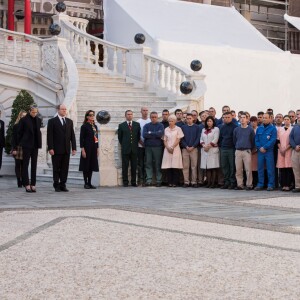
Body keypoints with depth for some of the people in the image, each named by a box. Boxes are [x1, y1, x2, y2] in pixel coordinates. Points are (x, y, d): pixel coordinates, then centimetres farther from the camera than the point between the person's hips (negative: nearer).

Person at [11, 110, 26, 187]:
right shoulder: (16, 126, 2)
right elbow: (13, 138, 0)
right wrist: (14, 149, -7)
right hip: (18, 147, -1)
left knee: (23, 165, 0)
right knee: (18, 165, 0)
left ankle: (23, 181, 2)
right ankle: (19, 181, 2)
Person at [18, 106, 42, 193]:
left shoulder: (38, 120, 9)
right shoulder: (24, 120, -4)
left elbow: (39, 132, 13)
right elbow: (19, 133, 0)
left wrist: (39, 143, 7)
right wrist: (20, 143, 0)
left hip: (35, 145, 5)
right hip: (27, 145, -5)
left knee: (34, 165, 5)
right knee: (25, 164, -2)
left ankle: (33, 184, 8)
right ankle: (27, 184, -2)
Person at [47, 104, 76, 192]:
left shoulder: (69, 121, 14)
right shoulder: (52, 121, 1)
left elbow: (72, 135, 12)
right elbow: (49, 136, -4)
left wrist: (74, 148, 5)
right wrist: (50, 148, -12)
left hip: (66, 149, 4)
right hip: (56, 150, -4)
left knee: (65, 168, 3)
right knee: (56, 168, 1)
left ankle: (63, 185, 9)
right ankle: (56, 186, 6)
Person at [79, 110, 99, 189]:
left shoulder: (95, 126, 13)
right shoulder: (84, 126, -7)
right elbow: (81, 138, -9)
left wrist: (97, 148, 13)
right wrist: (82, 150, -15)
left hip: (94, 148, 6)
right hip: (87, 148, -6)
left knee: (92, 165, 7)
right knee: (86, 165, -1)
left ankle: (89, 183, 13)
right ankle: (86, 183, 4)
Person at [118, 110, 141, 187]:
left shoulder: (137, 125, 10)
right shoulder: (121, 125, 5)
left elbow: (138, 136, 13)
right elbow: (120, 137, 9)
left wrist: (135, 144, 8)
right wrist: (124, 145, 6)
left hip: (134, 149, 2)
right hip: (125, 149, -2)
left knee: (134, 166, 3)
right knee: (125, 166, 0)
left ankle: (134, 182, 9)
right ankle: (125, 182, 5)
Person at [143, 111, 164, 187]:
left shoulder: (160, 125, 7)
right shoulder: (146, 126, 12)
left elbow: (160, 134, -11)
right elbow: (144, 135, -5)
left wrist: (150, 133, -4)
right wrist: (155, 134, -7)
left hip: (158, 147, -2)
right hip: (148, 147, 2)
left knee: (158, 164, 1)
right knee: (148, 164, -2)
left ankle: (159, 181, 3)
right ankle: (149, 180, -2)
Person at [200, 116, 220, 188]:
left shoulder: (216, 129, 4)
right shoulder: (203, 130, 19)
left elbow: (215, 139, -6)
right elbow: (201, 139, 12)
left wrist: (209, 146, -11)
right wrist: (204, 145, -6)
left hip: (213, 149, -5)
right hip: (205, 150, 5)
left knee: (214, 167, -6)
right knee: (207, 167, 1)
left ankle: (213, 183, -7)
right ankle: (208, 182, 3)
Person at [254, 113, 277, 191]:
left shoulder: (273, 128, -1)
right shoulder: (259, 128, 12)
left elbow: (273, 140, -10)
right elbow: (256, 139, 10)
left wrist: (264, 147, -14)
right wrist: (259, 148, -6)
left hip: (269, 151, -4)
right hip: (260, 151, 4)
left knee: (270, 169, -3)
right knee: (260, 168, 6)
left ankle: (270, 185, 1)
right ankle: (260, 184, 12)